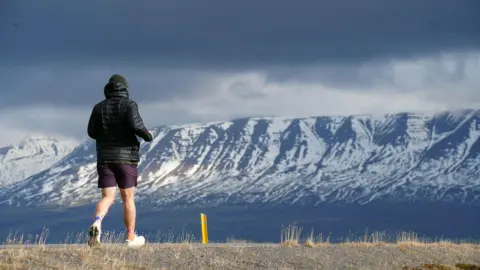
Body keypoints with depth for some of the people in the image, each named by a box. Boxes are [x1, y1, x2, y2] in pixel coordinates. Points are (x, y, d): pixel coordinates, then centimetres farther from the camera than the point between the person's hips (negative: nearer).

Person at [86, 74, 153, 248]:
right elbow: (136, 124, -20)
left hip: (105, 157, 3)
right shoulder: (129, 105, -4)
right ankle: (131, 237, 15)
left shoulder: (99, 107, 7)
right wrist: (148, 135, -1)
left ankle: (96, 224, -28)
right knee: (128, 198, 8)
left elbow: (92, 132, 7)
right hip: (126, 157, -3)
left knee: (107, 197, 2)